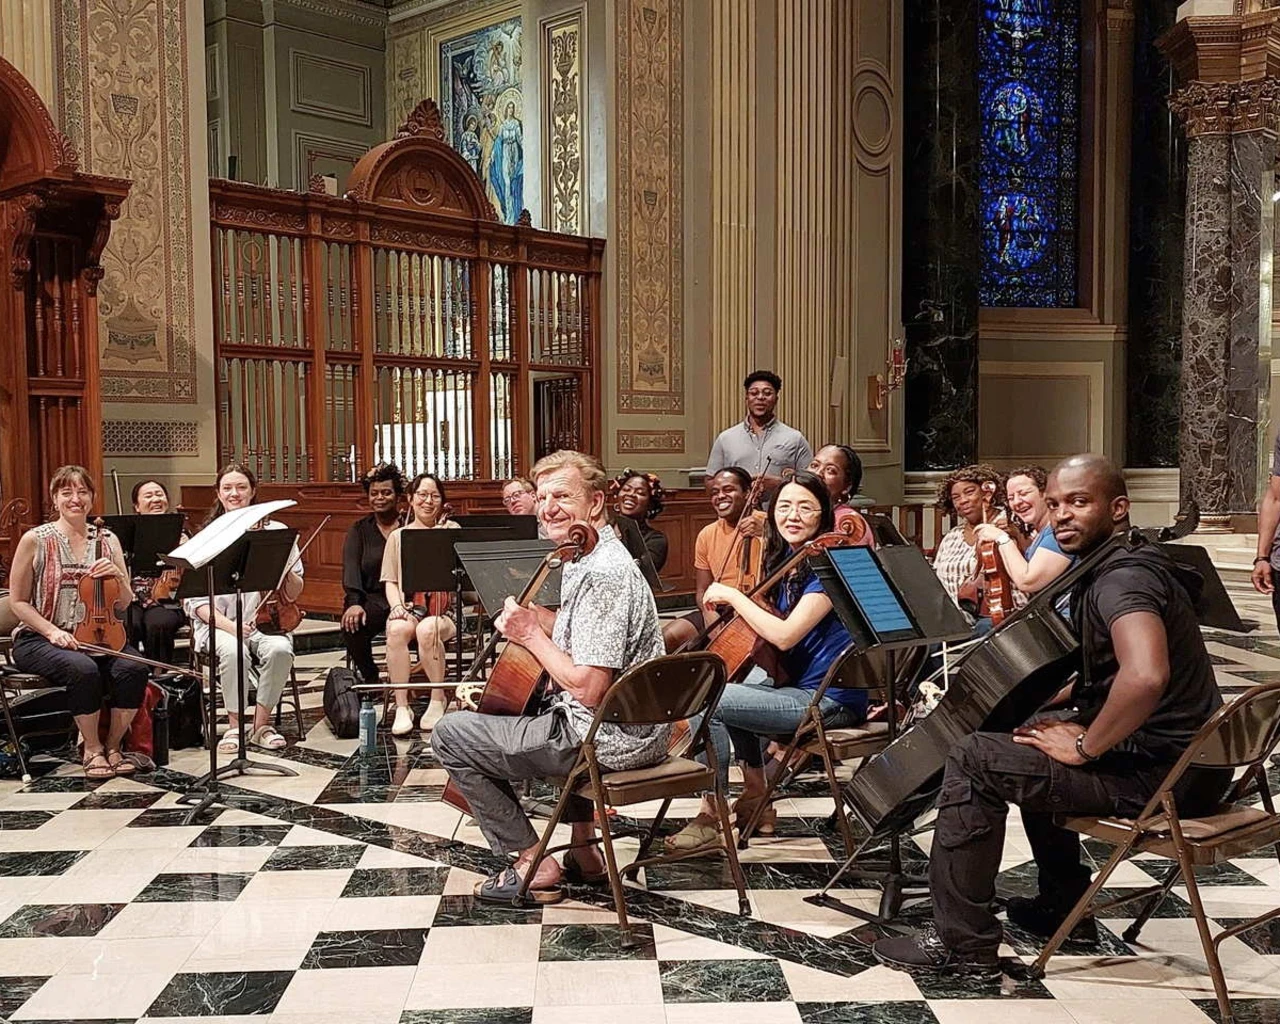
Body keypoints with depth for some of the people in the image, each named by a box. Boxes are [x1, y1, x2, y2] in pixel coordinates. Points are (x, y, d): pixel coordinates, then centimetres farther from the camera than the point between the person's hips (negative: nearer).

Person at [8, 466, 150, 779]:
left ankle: (112, 745, -6)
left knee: (133, 668, -28)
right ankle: (92, 749, -11)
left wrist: (118, 576, -11)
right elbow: (18, 602, 0)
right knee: (84, 670, -35)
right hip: (41, 640, -3)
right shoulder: (36, 540, -1)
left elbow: (126, 603, 10)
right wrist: (53, 632, -15)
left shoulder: (107, 540, 9)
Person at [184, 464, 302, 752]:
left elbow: (294, 594, 6)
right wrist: (230, 626, -18)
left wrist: (284, 568, -16)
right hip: (219, 623, -1)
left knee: (280, 649, -31)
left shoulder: (276, 532, 5)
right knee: (234, 651, -33)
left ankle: (261, 724, -12)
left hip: (264, 621, 1)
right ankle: (235, 725, -12)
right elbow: (196, 601, -1)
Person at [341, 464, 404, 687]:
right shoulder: (359, 530, 14)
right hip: (373, 599, 2)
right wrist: (354, 602, -19)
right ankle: (370, 680, -5)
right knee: (352, 627, -28)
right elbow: (351, 568, -1)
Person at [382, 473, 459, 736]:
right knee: (396, 630, -34)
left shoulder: (451, 530, 10)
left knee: (427, 630, -36)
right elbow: (390, 581, 12)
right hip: (410, 605, 2)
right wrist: (397, 606, -8)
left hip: (444, 605, -2)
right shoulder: (398, 536, 16)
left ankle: (437, 701, -16)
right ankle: (402, 707, -28)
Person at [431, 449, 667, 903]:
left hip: (609, 739, -10)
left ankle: (531, 862, 5)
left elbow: (589, 689, -26)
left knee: (449, 734, 0)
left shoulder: (603, 573, -23)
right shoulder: (589, 560, 10)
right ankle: (584, 849, 33)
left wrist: (531, 635, -15)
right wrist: (530, 616, 6)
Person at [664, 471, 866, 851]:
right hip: (800, 684, 10)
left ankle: (710, 814, -3)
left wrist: (732, 596, -15)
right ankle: (755, 803, 28)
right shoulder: (785, 559, 12)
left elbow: (784, 635, -24)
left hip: (830, 699, -10)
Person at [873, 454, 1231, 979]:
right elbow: (1100, 680, 25)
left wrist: (1085, 747, -24)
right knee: (1032, 738, 31)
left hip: (1161, 775, -11)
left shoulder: (1123, 577, -20)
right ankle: (1064, 906, 34)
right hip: (1181, 759, 11)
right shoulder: (1111, 569, 14)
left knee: (972, 759, -13)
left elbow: (1145, 675, -39)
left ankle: (961, 942, -5)